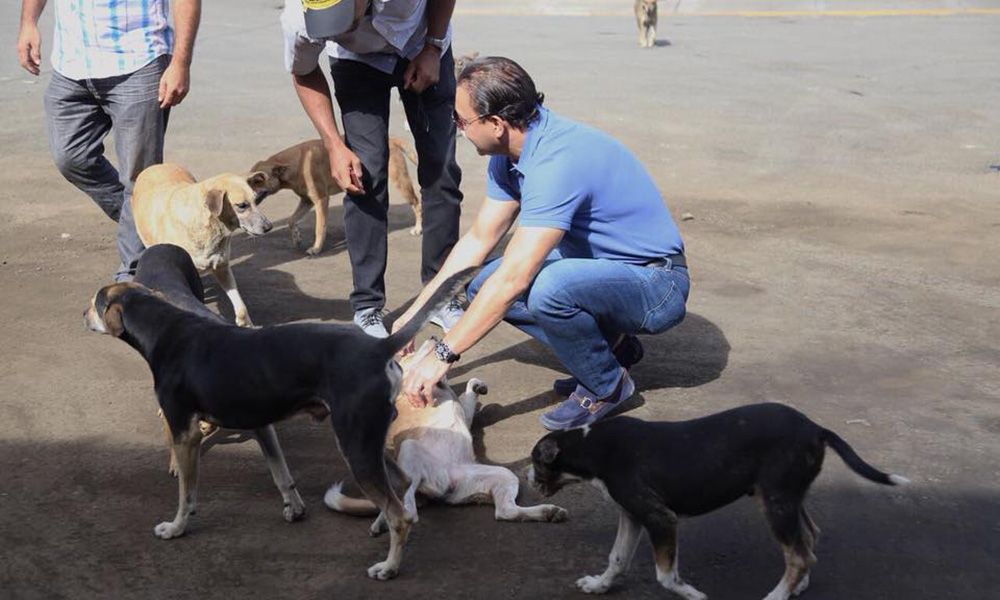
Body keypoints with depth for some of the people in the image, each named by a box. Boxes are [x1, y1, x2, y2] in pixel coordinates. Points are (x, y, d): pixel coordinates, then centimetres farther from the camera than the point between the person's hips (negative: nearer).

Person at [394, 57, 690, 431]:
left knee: (550, 288, -36)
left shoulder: (557, 161, -30)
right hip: (601, 268, 9)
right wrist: (416, 314, 8)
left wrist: (442, 355, -29)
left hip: (656, 284, -9)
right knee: (481, 285, 2)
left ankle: (606, 385, -6)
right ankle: (612, 343, 11)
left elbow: (513, 278, -34)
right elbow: (477, 240, 10)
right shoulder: (510, 154, 0)